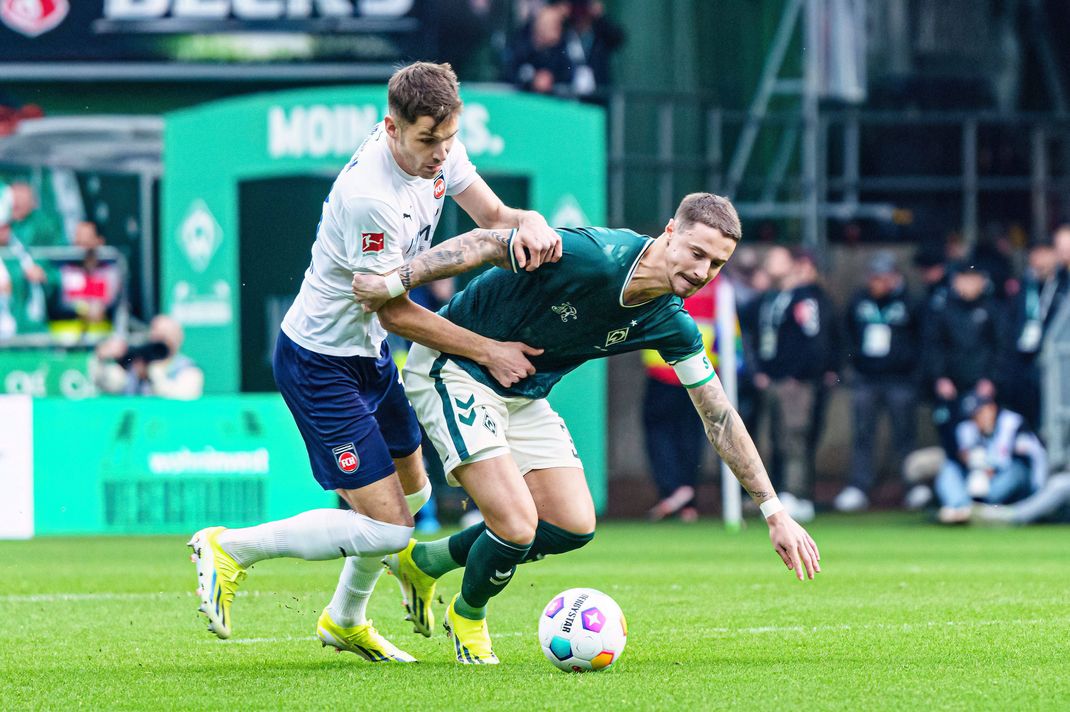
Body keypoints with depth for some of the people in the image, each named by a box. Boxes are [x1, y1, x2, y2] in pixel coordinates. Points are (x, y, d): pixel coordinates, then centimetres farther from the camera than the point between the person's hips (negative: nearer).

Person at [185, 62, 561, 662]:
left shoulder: (439, 150, -8)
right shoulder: (368, 196, -33)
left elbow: (493, 215, 0)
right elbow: (393, 309, -24)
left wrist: (530, 225, -26)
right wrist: (488, 352, -19)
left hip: (370, 353, 10)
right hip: (321, 363, -10)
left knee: (412, 492, 23)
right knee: (388, 526, -11)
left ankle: (345, 620, 45)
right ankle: (230, 550, 4)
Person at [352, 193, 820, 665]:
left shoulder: (671, 325, -7)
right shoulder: (594, 256, -30)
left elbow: (719, 417, 2)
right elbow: (485, 244, -23)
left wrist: (775, 513, 1)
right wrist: (397, 281, -30)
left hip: (524, 394, 8)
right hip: (455, 372, -8)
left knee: (574, 526, 2)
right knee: (517, 526, -17)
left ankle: (424, 561, 22)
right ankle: (469, 617, 18)